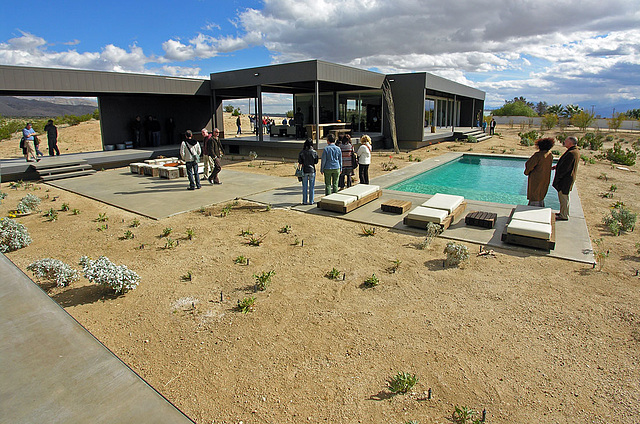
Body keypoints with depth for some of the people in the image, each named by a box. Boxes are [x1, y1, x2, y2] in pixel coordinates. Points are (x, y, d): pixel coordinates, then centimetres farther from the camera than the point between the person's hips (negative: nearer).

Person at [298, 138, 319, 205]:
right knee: (311, 187, 8)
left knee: (305, 187, 9)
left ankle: (305, 201, 12)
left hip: (304, 170, 0)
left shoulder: (302, 152, -8)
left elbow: (299, 162, -5)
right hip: (312, 170, 0)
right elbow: (316, 161, -1)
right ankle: (311, 201, 12)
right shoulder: (314, 152, -8)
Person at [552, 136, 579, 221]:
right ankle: (564, 213, 33)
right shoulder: (576, 151, 7)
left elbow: (565, 168, -24)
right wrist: (557, 166, 7)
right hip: (569, 178, 10)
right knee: (564, 196, 20)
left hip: (565, 179, -10)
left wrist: (557, 177, -13)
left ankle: (564, 215, 9)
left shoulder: (571, 153, -26)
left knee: (563, 196, 0)